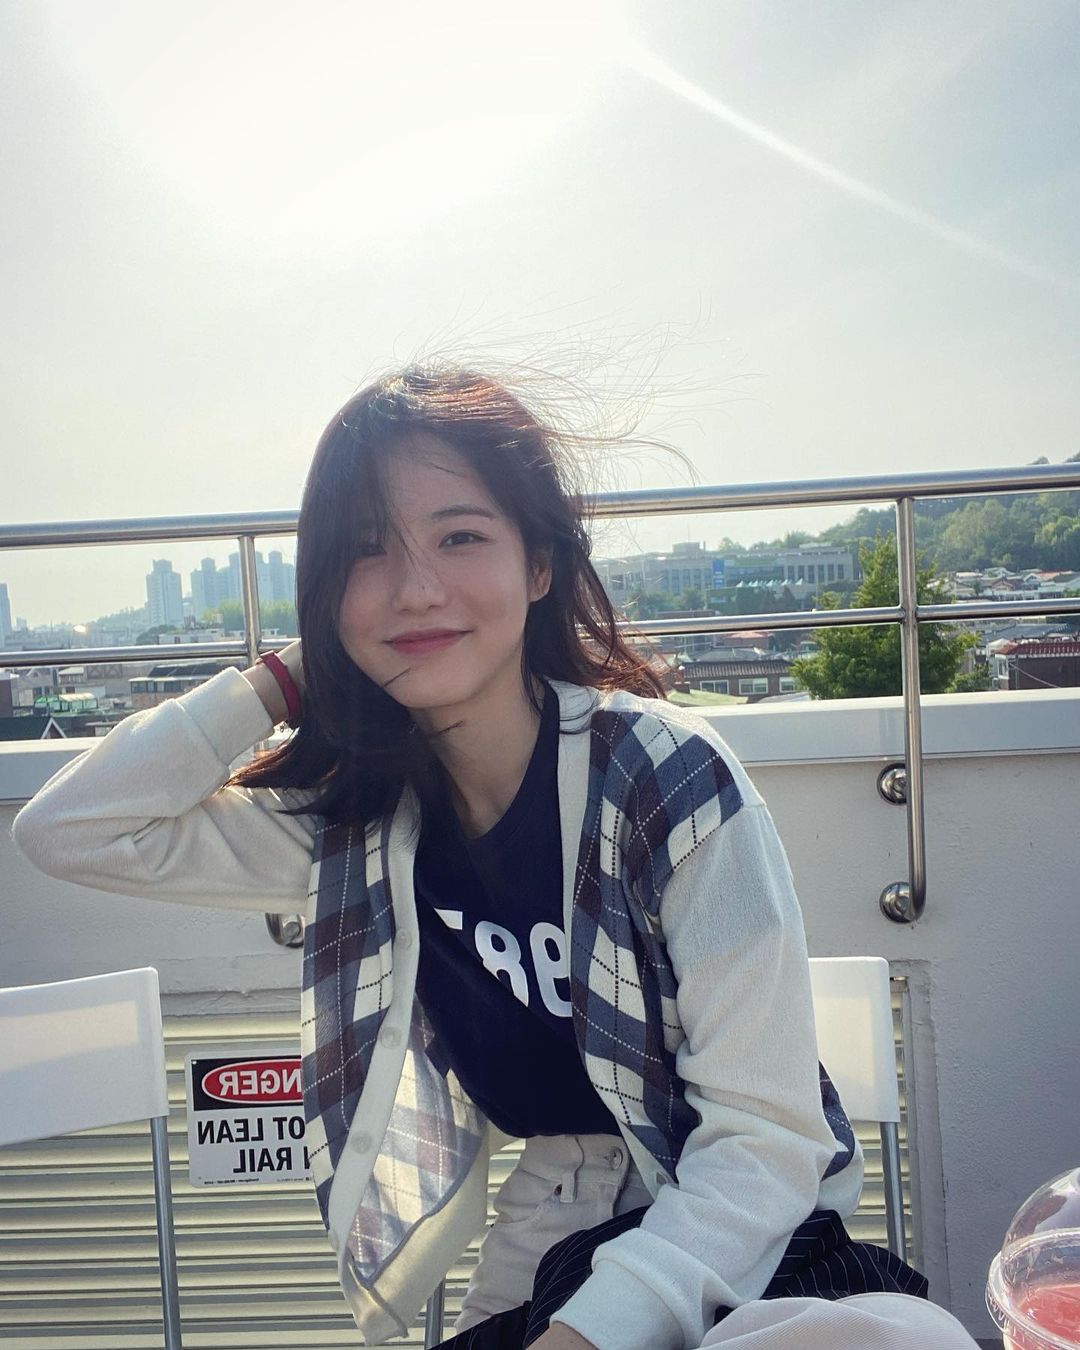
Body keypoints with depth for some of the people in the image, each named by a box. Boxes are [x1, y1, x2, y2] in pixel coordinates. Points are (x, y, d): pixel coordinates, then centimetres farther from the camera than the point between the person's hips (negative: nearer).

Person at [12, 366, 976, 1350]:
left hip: (740, 1251, -5)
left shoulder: (669, 777, -19)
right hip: (544, 1259, 6)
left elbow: (767, 1137, -19)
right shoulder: (353, 819, -4)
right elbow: (64, 829, -3)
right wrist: (291, 679, -8)